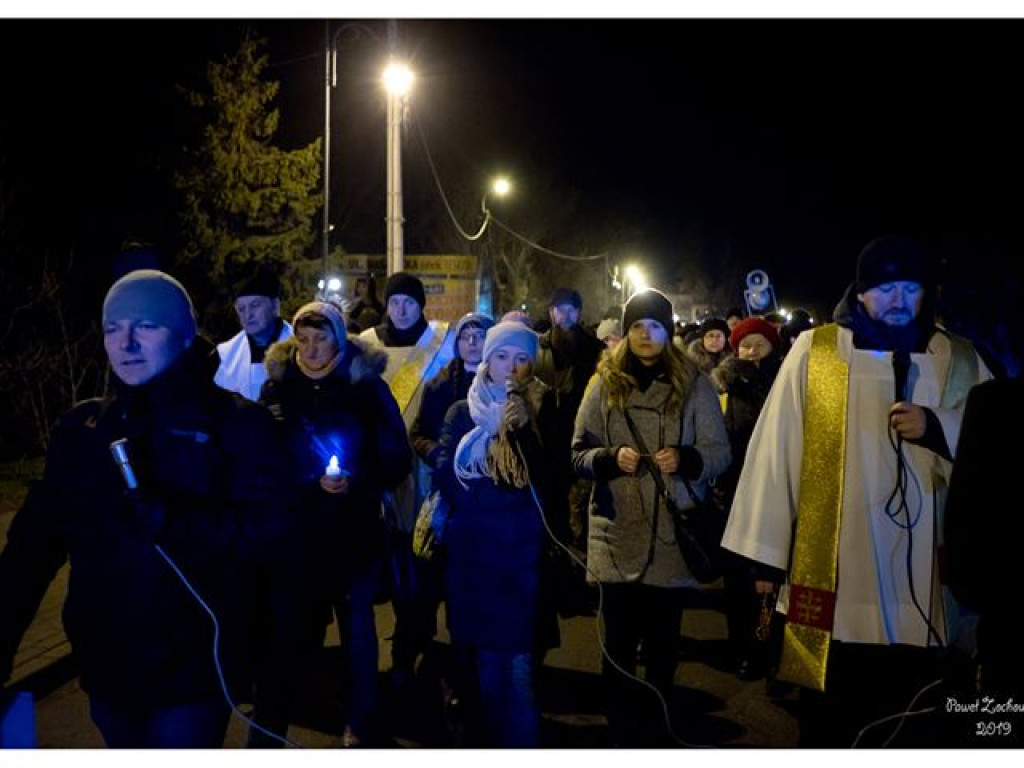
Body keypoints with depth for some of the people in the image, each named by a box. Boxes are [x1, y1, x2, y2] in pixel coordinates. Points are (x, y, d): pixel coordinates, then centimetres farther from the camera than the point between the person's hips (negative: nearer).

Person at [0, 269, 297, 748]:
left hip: (192, 670, -4)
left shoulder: (236, 423, -9)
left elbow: (276, 533, -16)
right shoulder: (81, 428, 5)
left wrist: (177, 521, -28)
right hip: (107, 670, 5)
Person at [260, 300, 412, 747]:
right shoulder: (279, 387, 1)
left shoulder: (367, 386, -4)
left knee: (356, 624, 8)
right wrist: (313, 482, -10)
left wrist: (356, 482, -19)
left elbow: (397, 459, -4)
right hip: (297, 529, 1)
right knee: (299, 621, 8)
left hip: (355, 529, -1)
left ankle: (359, 721, 23)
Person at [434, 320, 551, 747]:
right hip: (476, 549, 1)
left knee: (520, 661, -4)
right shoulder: (462, 411, 9)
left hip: (524, 549, -1)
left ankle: (523, 743, 8)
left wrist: (523, 429, -18)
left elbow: (550, 479, -6)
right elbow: (446, 476, -1)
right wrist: (502, 493, -11)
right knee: (489, 656, 7)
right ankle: (494, 737, 23)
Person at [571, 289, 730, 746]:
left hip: (672, 535, 0)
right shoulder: (605, 383, 4)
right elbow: (578, 454, 3)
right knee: (618, 642, 8)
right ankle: (621, 733, 25)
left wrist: (685, 459, -18)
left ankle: (657, 730, 31)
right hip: (617, 536, 1)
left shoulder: (693, 383, 2)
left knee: (662, 643, 13)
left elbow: (720, 452, 1)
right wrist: (611, 458, -16)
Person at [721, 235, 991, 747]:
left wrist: (936, 429, -15)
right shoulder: (812, 352, 0)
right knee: (827, 725, 13)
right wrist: (765, 552, -4)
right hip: (829, 580, -1)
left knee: (912, 732, 13)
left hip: (921, 589, 2)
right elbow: (775, 452, -2)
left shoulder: (960, 362, 7)